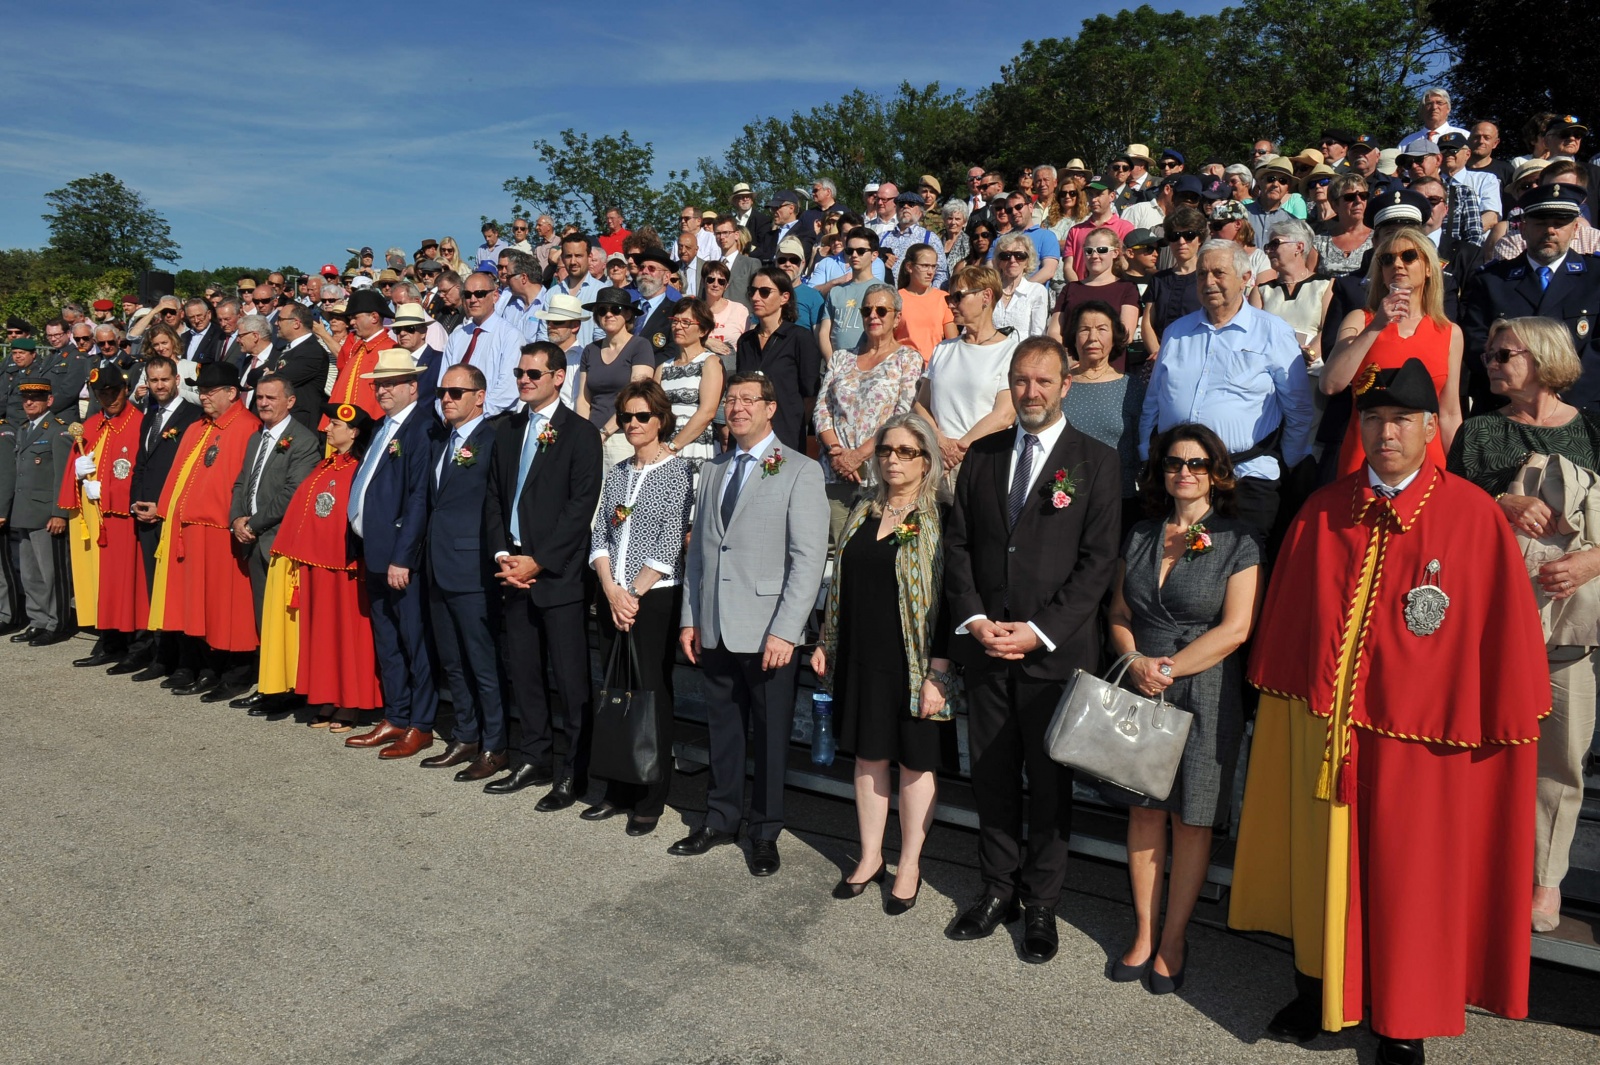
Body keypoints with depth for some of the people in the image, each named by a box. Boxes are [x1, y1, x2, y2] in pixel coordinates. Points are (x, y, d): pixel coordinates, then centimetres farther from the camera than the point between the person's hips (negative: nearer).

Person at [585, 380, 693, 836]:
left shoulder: (677, 471, -5)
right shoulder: (617, 473, 12)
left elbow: (671, 543, -11)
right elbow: (599, 535, 7)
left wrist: (635, 594, -13)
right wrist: (611, 590, -7)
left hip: (655, 598, -5)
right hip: (611, 597, 6)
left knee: (652, 694, 0)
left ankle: (650, 801, 10)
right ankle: (618, 791, 21)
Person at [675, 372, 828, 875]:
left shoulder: (800, 471, -4)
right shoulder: (713, 471, 15)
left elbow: (809, 558, -10)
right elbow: (697, 550, 16)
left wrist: (784, 631, -16)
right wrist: (689, 618, 9)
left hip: (768, 631, -5)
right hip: (714, 630, 5)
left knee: (770, 735, 6)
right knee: (722, 729, 14)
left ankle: (765, 832, 21)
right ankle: (721, 819, 29)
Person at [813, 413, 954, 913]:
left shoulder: (939, 518, -9)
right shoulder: (863, 512, 9)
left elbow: (949, 598, -12)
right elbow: (842, 582, 14)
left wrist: (938, 673, -16)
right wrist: (825, 643, 12)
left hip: (914, 662, -5)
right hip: (861, 659, 5)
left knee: (916, 761, 7)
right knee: (868, 757, 13)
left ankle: (909, 865, 21)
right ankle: (870, 856, 27)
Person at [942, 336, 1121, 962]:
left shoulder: (1096, 463, -1)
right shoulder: (981, 457, 10)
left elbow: (1098, 561, -7)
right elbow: (957, 545, 8)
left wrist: (1039, 630, -14)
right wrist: (973, 619, -6)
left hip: (1055, 651, -3)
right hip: (985, 646, 3)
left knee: (1049, 782, 8)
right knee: (992, 777, 11)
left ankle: (1041, 903, 23)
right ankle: (999, 889, 27)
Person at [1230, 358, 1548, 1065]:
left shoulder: (1476, 517, -8)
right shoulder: (1321, 514, 2)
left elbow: (1505, 636, -5)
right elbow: (1285, 629, 8)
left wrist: (1496, 732, -5)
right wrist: (1287, 711, 9)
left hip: (1420, 740, -3)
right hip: (1324, 732, 3)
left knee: (1408, 877, 11)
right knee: (1322, 864, 14)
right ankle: (1319, 990, 35)